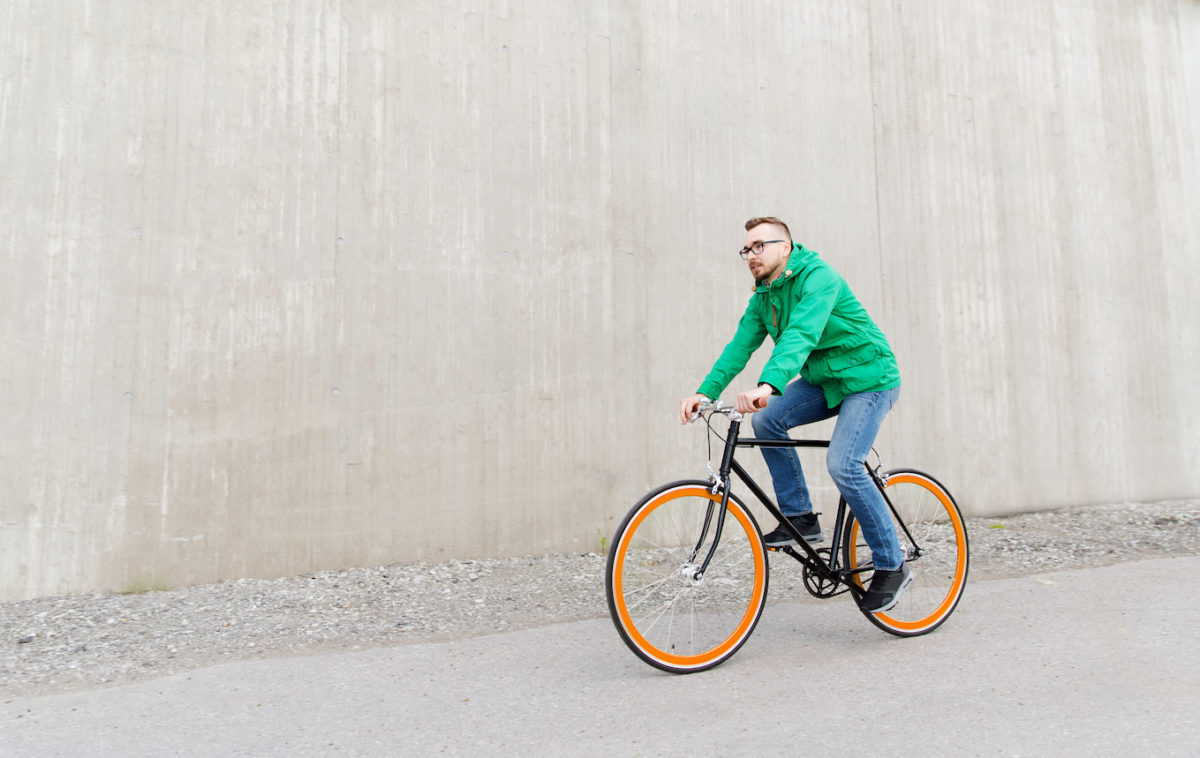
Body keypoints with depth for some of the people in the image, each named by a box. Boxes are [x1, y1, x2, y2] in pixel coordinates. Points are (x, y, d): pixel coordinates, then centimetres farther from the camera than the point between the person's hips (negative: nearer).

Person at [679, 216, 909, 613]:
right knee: (766, 419, -14)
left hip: (867, 377, -8)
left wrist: (768, 385, -55)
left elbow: (801, 334, -39)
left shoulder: (818, 276, -22)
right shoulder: (763, 296, 3)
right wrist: (705, 391, -20)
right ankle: (799, 517, 0)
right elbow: (741, 345, -6)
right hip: (823, 380, 8)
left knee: (843, 464, -21)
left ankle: (892, 566, -2)